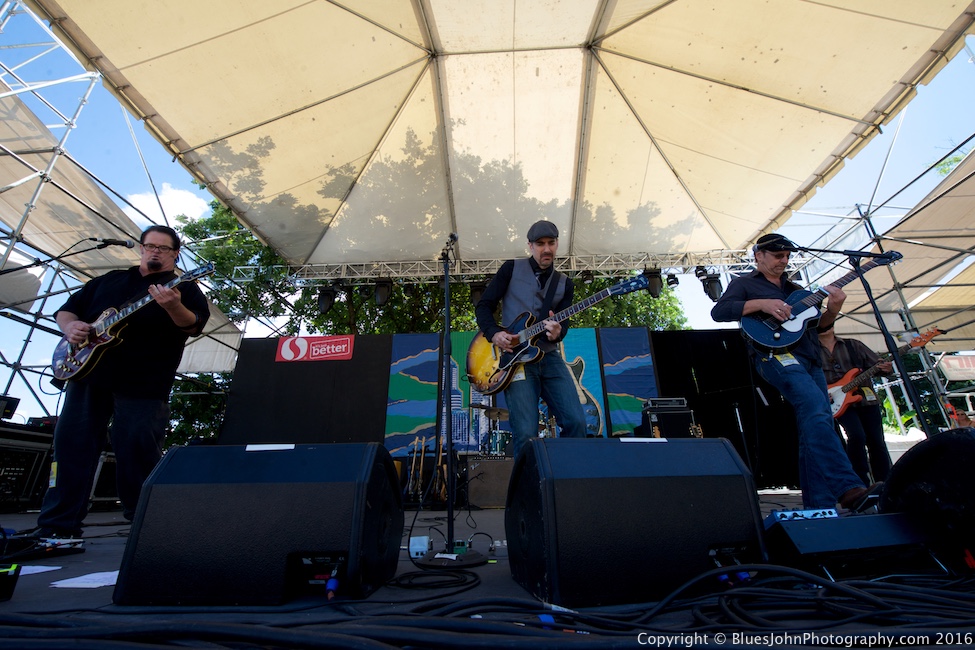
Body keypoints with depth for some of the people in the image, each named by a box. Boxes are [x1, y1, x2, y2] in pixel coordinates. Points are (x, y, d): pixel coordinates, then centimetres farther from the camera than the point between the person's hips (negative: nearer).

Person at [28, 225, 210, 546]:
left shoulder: (184, 287, 5)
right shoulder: (107, 281, 21)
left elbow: (194, 325, -11)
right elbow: (66, 309, 23)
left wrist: (173, 307, -33)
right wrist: (70, 326, -1)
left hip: (142, 385, -5)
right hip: (88, 373, 5)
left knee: (137, 453, -5)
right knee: (72, 444, 6)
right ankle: (58, 526, 18)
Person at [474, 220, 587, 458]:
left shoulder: (564, 283, 15)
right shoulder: (511, 269, 6)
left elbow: (564, 323, 7)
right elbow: (483, 306, 5)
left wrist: (557, 332, -18)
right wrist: (494, 333, -13)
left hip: (549, 357, 4)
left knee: (576, 422, -6)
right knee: (526, 433, -14)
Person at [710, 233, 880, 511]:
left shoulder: (795, 288, 29)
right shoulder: (745, 283, 9)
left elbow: (817, 323, 26)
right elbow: (718, 311, -9)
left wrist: (833, 309, 5)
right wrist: (762, 303, -17)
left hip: (809, 357, 7)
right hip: (776, 354, -7)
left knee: (816, 425, 2)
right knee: (816, 410, -28)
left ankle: (817, 508, 7)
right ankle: (848, 489, -34)